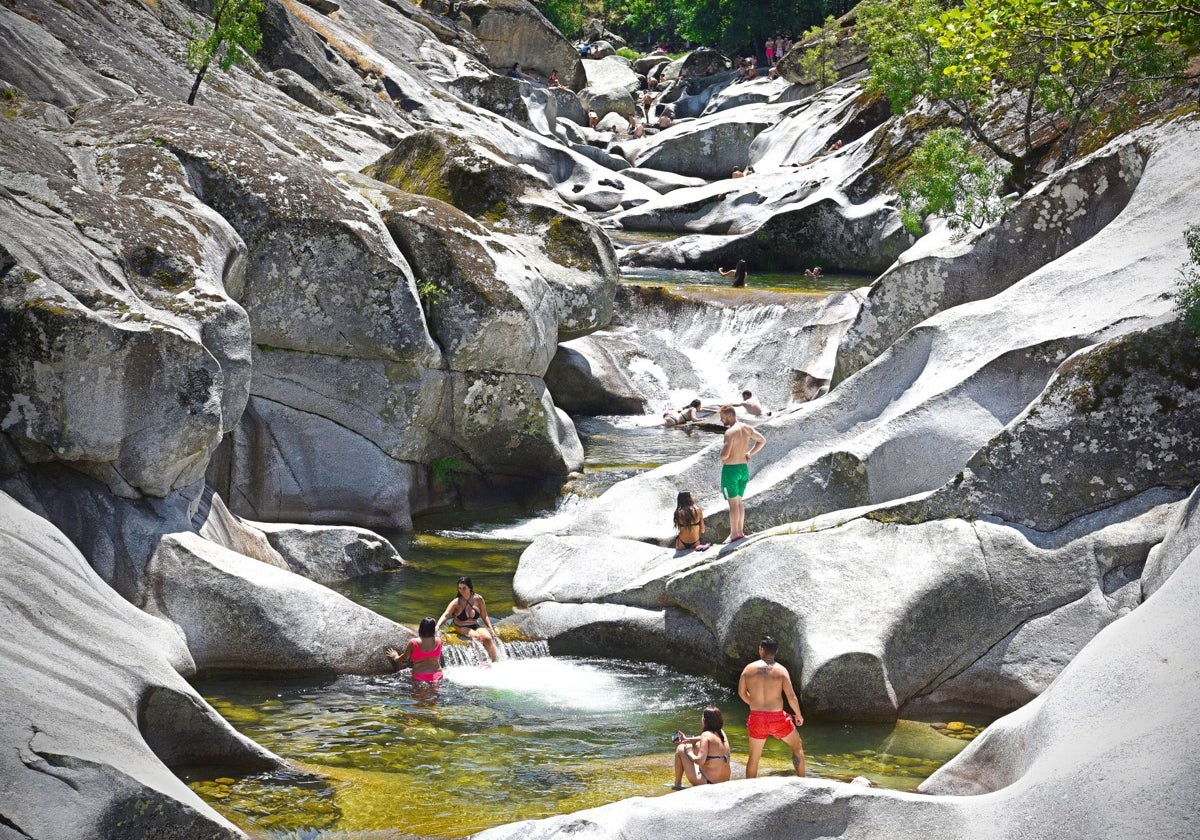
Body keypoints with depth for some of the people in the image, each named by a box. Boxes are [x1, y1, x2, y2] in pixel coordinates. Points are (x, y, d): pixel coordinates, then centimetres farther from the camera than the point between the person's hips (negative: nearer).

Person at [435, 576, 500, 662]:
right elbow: (445, 615, -21)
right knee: (476, 636, -32)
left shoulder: (478, 599, -2)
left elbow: (485, 616, 7)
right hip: (462, 628, -2)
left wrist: (491, 629, -3)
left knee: (488, 638, -26)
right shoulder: (456, 602, -10)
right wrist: (437, 626, -38)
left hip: (475, 627, 2)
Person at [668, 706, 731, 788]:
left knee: (681, 749, 5)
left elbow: (700, 761, -23)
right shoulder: (721, 733, 5)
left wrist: (689, 753, -5)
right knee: (698, 745, 27)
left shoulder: (706, 735, -17)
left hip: (707, 783, -8)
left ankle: (677, 784, 20)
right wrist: (688, 740, 23)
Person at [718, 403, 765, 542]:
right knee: (739, 501, 17)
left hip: (730, 469, -8)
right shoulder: (747, 429, 4)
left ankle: (734, 534, 1)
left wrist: (722, 454, -3)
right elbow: (762, 441, 17)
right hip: (744, 468, 8)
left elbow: (725, 454, -27)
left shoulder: (730, 432, -20)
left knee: (733, 502, -2)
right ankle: (740, 531, 21)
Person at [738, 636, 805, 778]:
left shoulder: (749, 669, -1)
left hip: (756, 718, 2)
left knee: (753, 757, 18)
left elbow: (741, 693, 10)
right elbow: (791, 697, -11)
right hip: (777, 718, -2)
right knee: (797, 747, 21)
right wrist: (798, 715, 7)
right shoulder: (781, 670, -8)